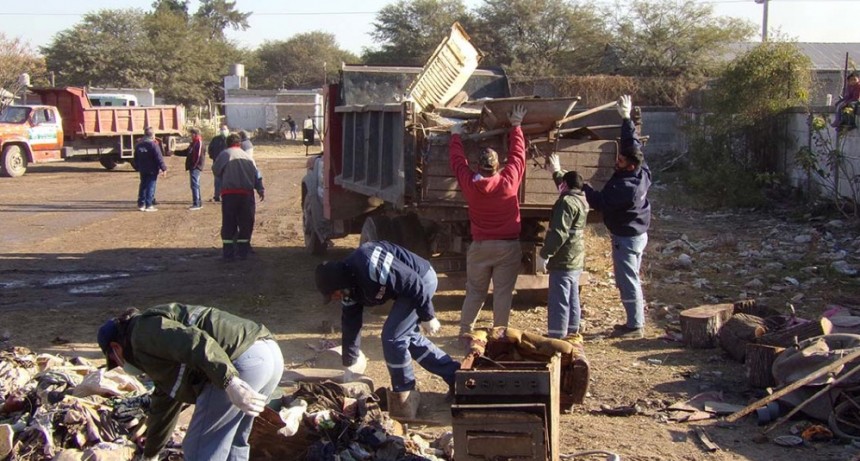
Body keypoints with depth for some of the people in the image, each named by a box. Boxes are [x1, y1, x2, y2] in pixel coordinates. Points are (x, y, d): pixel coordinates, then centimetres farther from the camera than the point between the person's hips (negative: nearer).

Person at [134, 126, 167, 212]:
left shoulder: (138, 145, 8)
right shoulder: (153, 145, -15)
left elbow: (136, 159, 17)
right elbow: (159, 158, -18)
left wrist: (138, 168, 27)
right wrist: (164, 169, -12)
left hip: (142, 170, 7)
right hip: (152, 170, -6)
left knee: (143, 186, 15)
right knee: (150, 187, -2)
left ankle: (141, 204, 18)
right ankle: (148, 205, -3)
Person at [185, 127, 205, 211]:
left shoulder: (199, 142, -13)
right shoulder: (194, 142, 18)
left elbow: (198, 155, -21)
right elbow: (188, 153, 26)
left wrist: (193, 165, -23)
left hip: (196, 167, -11)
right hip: (193, 167, 11)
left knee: (195, 185, -12)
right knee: (196, 185, 15)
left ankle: (196, 204, -13)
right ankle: (199, 203, 23)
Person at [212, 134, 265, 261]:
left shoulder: (225, 154, 1)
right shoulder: (247, 156, 12)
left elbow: (216, 170, 4)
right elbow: (257, 174, 7)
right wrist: (260, 189, 5)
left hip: (229, 193, -3)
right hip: (246, 193, 3)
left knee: (228, 224, 2)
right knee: (245, 223, 12)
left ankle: (228, 253, 1)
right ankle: (242, 252, 14)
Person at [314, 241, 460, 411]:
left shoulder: (370, 267, -31)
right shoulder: (349, 288, -1)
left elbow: (414, 282, -25)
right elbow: (350, 326, 9)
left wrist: (427, 317, -15)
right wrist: (348, 365, 14)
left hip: (422, 280, -10)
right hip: (406, 287, 10)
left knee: (392, 337, -10)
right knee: (407, 337, 15)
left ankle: (404, 395, 6)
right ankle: (456, 376, 25)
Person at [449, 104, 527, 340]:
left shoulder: (469, 184, -10)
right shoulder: (509, 181, -13)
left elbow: (458, 161, 8)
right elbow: (517, 154, 2)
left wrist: (456, 136, 24)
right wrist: (516, 126, 16)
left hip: (480, 246, 2)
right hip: (508, 246, -2)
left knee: (474, 291, 13)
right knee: (503, 292, 4)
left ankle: (465, 330, 15)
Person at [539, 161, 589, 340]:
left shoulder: (567, 202, -18)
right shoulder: (581, 200, 11)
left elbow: (559, 233, -24)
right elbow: (566, 183, 35)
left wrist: (544, 254, -19)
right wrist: (557, 171, 46)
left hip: (563, 261, -10)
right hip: (576, 261, 10)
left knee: (558, 301, -8)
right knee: (572, 299, 17)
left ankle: (556, 338, -7)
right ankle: (571, 334, 25)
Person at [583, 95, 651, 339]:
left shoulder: (626, 187, -30)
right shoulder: (642, 172, -4)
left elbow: (598, 201, -26)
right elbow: (633, 144, 9)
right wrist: (626, 118, 15)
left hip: (626, 238, -10)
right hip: (637, 234, 10)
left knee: (628, 282, 0)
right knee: (630, 280, 19)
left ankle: (635, 326, 8)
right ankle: (636, 321, 28)